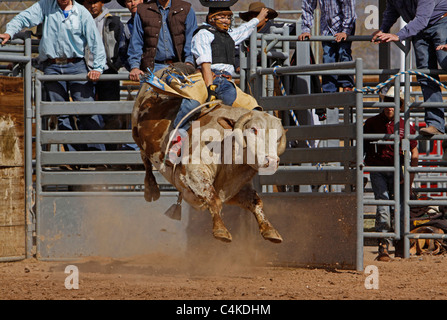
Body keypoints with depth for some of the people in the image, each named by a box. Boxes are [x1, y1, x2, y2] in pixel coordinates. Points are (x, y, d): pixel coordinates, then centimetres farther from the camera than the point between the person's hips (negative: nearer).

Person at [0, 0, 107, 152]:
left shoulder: (82, 13, 5)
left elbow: (95, 42, 3)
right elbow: (25, 18, 2)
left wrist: (98, 68, -6)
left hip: (76, 65, -1)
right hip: (52, 68, 1)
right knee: (62, 116, 1)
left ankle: (98, 154, -4)